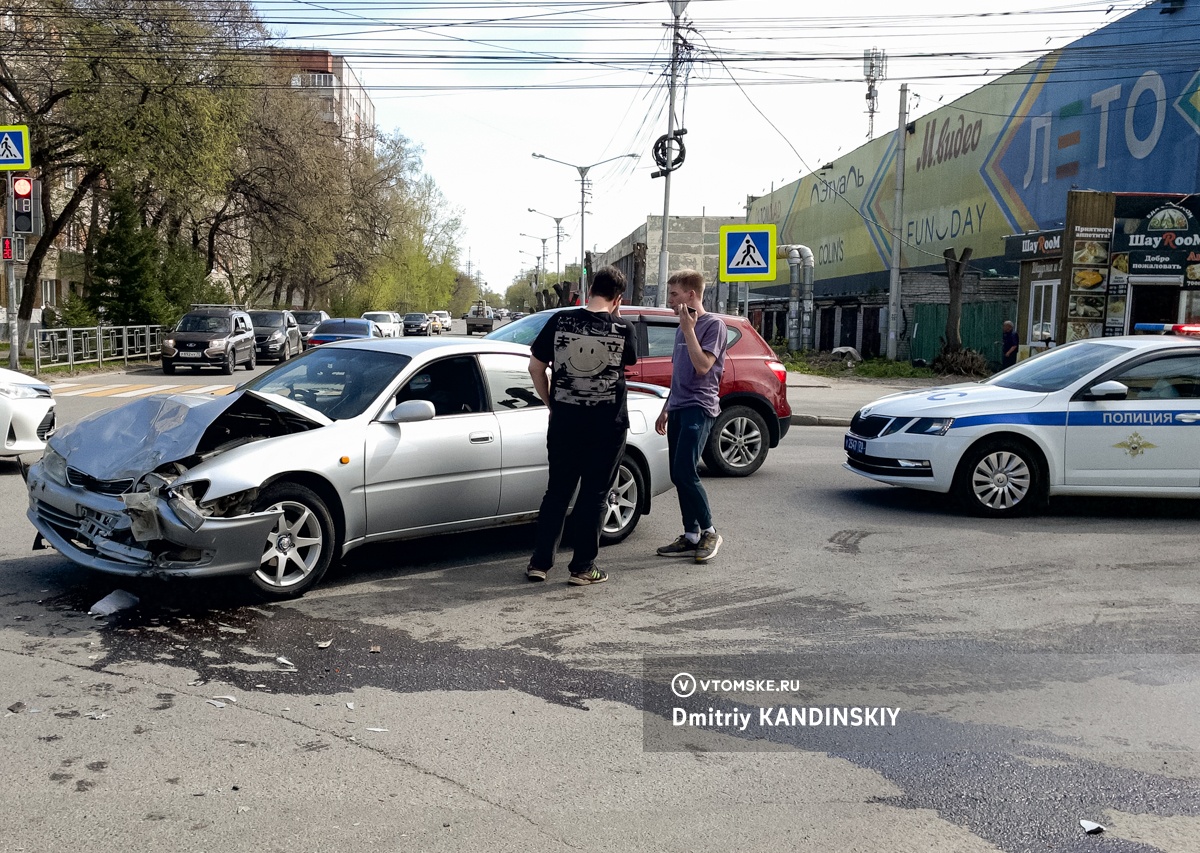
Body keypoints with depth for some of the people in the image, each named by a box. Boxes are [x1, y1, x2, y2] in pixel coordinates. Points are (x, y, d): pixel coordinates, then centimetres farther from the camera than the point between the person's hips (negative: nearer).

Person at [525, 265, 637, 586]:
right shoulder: (622, 330, -7)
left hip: (564, 422, 2)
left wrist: (551, 403, 12)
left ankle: (539, 562, 17)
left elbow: (535, 367, 1)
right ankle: (582, 567, 13)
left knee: (557, 491, 14)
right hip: (607, 426, -2)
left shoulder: (559, 321, -4)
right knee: (594, 495, 9)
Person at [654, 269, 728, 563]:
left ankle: (709, 532, -1)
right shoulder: (683, 326, 20)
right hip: (678, 409, 9)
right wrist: (666, 410, 22)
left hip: (698, 409, -8)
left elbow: (703, 366, -17)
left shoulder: (713, 324, -6)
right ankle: (691, 537, 13)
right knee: (678, 476, 6)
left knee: (685, 474, -16)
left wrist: (689, 330, -15)